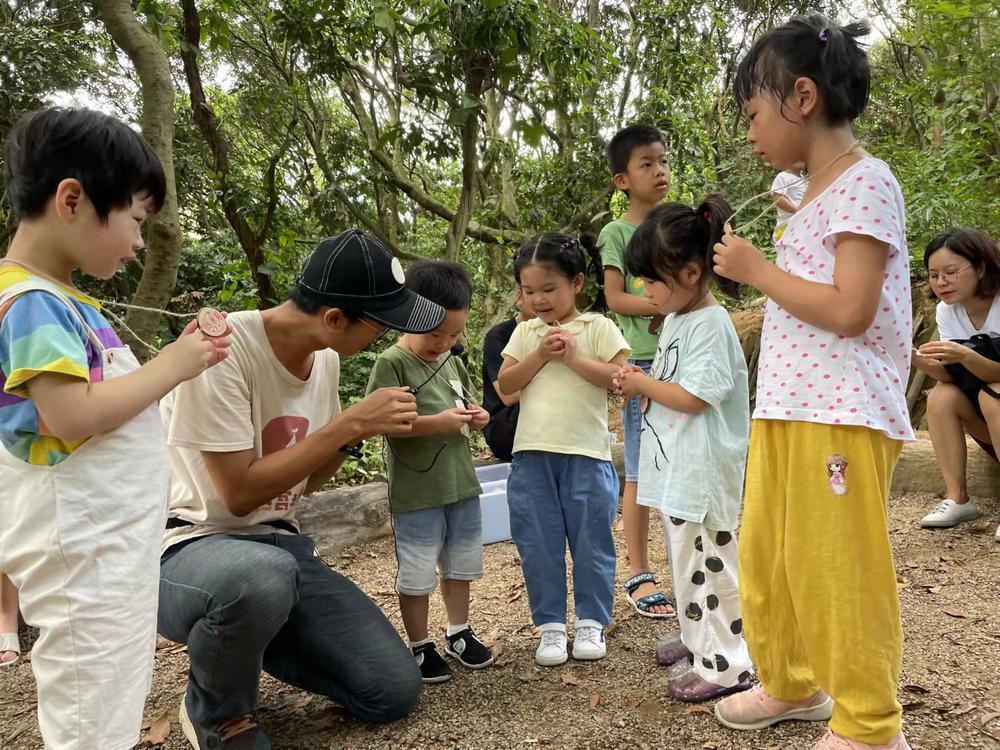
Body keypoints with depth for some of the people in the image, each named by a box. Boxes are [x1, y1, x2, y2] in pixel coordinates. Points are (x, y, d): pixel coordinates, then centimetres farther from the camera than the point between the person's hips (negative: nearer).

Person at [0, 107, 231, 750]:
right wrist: (171, 366, -16)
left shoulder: (66, 300, 15)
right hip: (83, 547, -10)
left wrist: (181, 356, 8)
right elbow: (72, 414, -26)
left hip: (114, 538, 10)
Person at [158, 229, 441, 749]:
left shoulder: (325, 359, 2)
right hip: (187, 547, -6)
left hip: (279, 544, 7)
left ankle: (243, 641, 19)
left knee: (394, 690, -5)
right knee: (262, 575, -43)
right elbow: (240, 493, -22)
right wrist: (350, 422, -21)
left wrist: (360, 429, -5)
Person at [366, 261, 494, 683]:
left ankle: (459, 632, 37)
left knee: (460, 565, 19)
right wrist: (437, 422, -26)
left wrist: (476, 416, -2)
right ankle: (419, 646, 23)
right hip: (416, 492, -7)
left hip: (461, 483, 7)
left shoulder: (453, 363, 8)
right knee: (417, 574, 5)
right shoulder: (392, 363, -13)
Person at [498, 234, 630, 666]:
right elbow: (505, 384, 2)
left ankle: (591, 622, 24)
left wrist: (573, 358, -15)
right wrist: (541, 355, -9)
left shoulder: (598, 327, 1)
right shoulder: (525, 332, 10)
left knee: (591, 543, 8)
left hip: (586, 455, -3)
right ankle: (550, 624, 21)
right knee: (539, 546, 8)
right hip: (532, 456, 3)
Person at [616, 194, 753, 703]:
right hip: (673, 467, 10)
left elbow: (694, 396, -23)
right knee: (685, 558, 20)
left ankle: (726, 665, 10)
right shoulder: (675, 319, 13)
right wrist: (642, 386, 4)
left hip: (703, 470, -10)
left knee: (707, 563, -2)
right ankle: (698, 639, 36)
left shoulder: (710, 324, -17)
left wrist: (643, 384, -11)